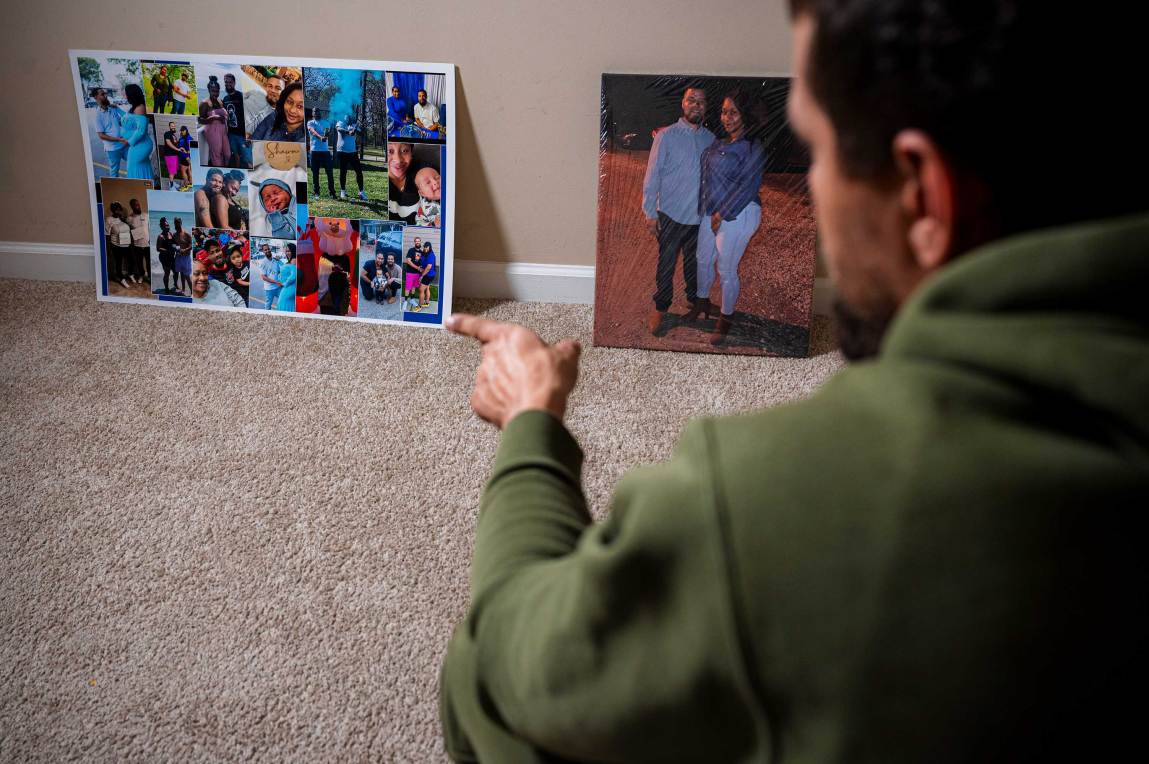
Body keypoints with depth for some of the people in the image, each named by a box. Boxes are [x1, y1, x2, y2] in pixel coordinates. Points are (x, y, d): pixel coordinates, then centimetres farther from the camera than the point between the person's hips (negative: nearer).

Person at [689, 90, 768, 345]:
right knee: (704, 259, 21)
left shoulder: (753, 147, -16)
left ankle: (726, 319, 19)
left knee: (726, 270, 2)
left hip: (736, 215, -8)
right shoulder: (720, 142, 7)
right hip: (711, 211, 8)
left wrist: (722, 214, -18)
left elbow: (748, 187, -20)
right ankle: (702, 301, 45)